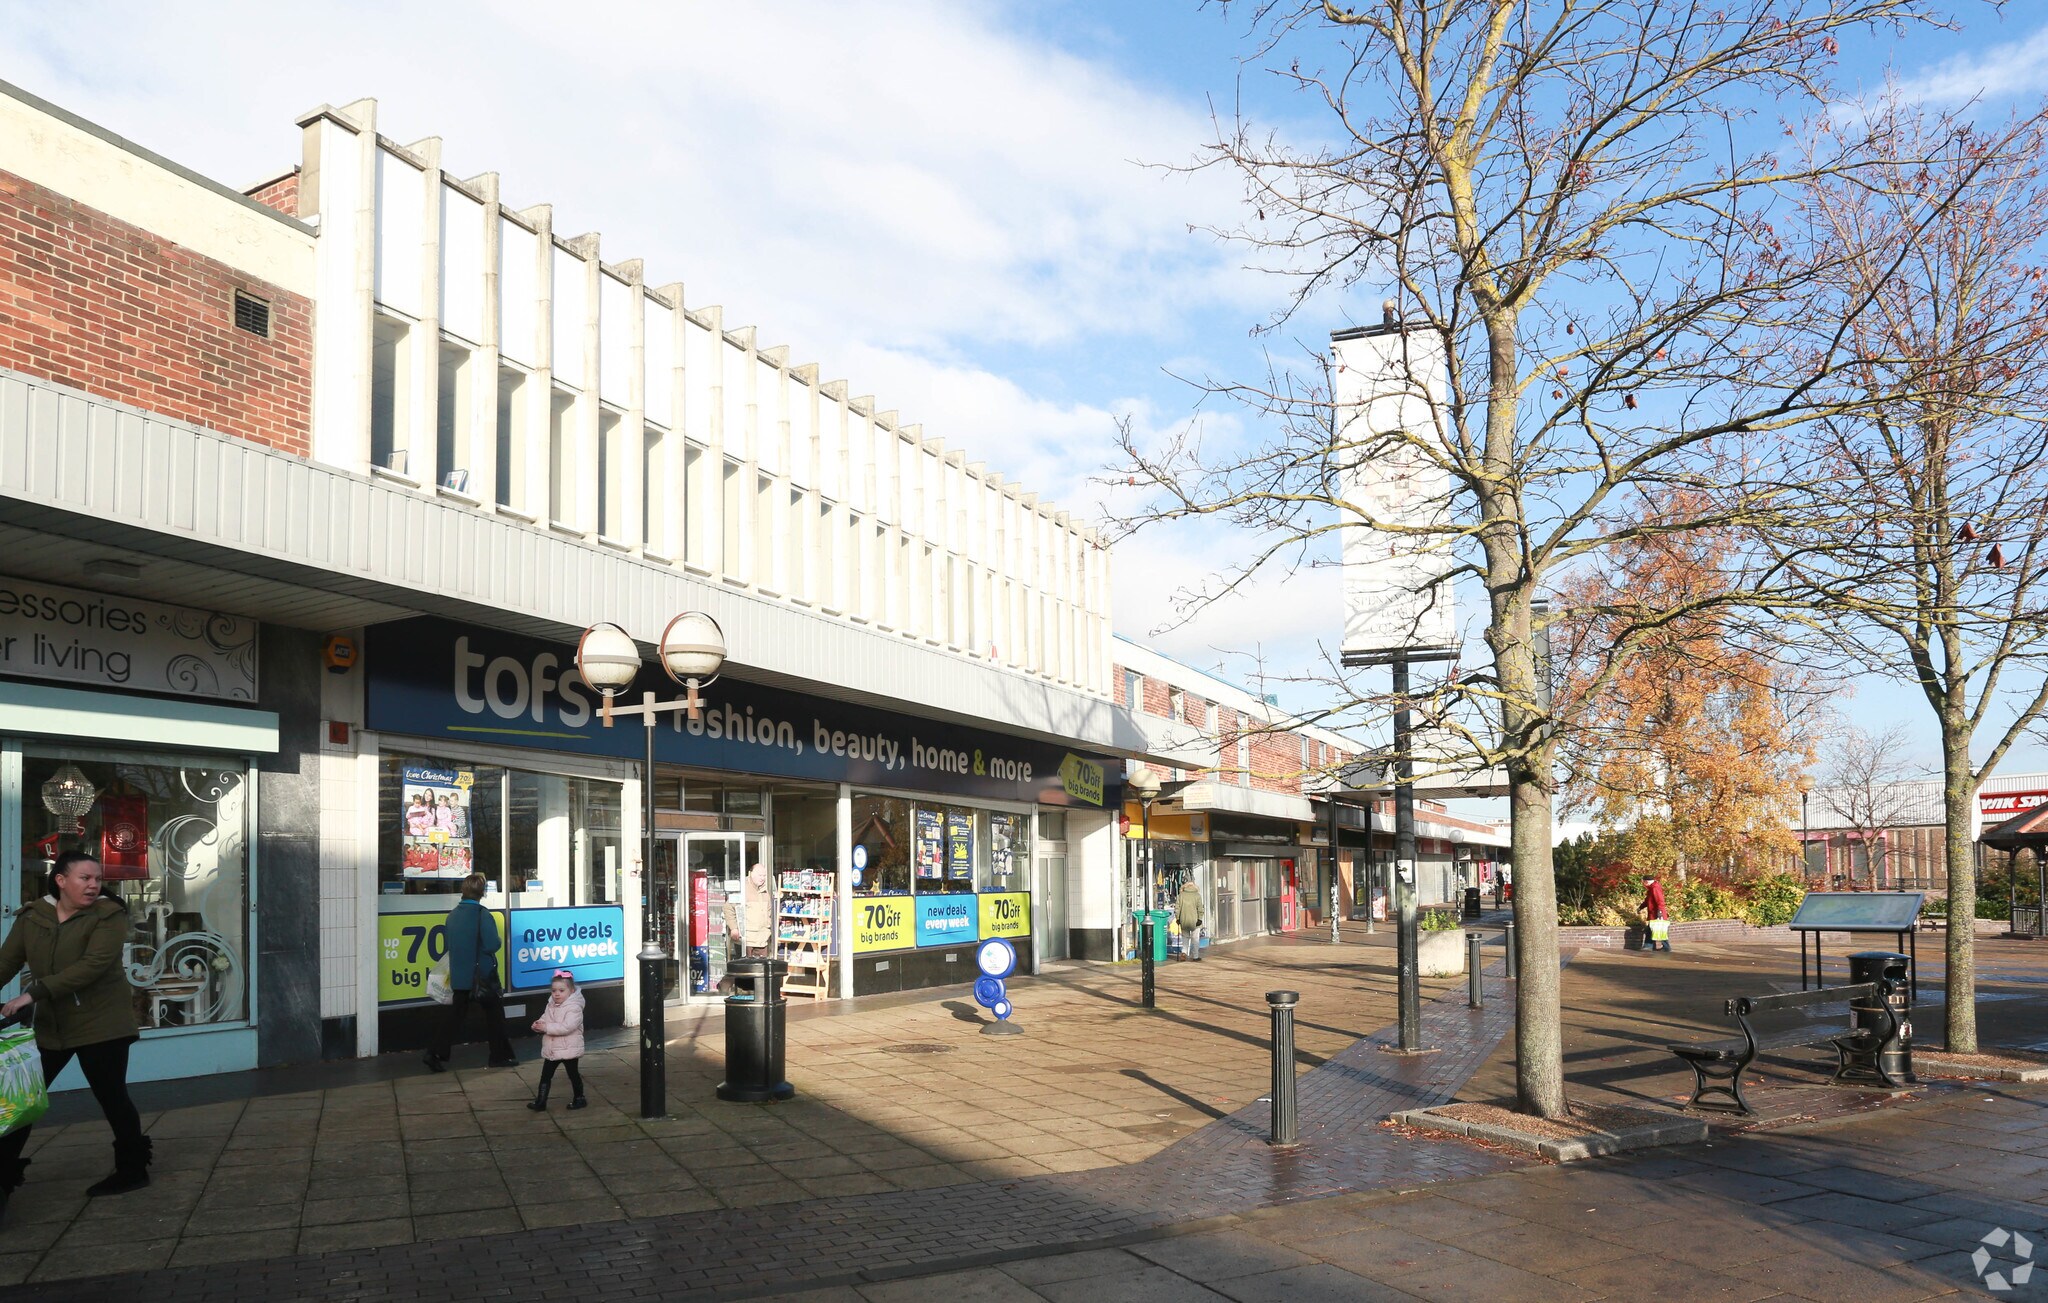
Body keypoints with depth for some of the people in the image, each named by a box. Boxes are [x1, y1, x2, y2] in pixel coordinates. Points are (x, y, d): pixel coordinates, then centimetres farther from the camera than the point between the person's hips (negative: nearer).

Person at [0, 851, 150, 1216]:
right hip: (49, 1024, 5)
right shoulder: (32, 916, 3)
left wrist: (36, 992, -29)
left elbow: (94, 965, -24)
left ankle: (133, 1169, 16)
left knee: (111, 1096, 1)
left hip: (101, 1023, -5)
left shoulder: (108, 915, -13)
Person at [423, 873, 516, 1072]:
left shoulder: (453, 914, 4)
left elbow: (447, 943, 15)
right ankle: (500, 1055, 15)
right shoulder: (482, 914, -17)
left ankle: (436, 1055, 2)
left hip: (458, 975, 6)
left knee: (456, 1014, 11)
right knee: (494, 1014, 9)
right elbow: (492, 945, -20)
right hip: (482, 974, -5)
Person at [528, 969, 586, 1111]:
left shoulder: (574, 1008, -20)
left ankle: (579, 1098, 25)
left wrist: (546, 1027, -29)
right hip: (551, 1050, 7)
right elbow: (544, 1019, 10)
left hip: (568, 1050, -7)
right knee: (545, 1076, 8)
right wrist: (538, 1024, -15)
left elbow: (567, 1027, -30)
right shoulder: (551, 1006, 5)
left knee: (573, 1075, 9)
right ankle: (540, 1102, 14)